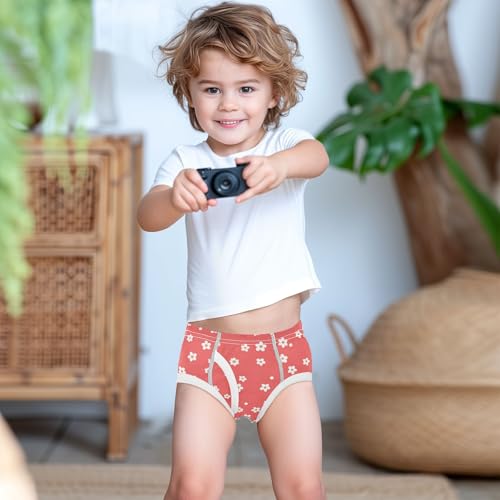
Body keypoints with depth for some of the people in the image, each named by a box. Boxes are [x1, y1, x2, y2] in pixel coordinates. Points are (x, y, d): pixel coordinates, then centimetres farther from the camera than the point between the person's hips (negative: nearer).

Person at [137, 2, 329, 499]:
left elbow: (317, 156, -23)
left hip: (283, 345, 0)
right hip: (209, 345, 0)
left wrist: (281, 165, -47)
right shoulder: (187, 161, 1)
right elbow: (147, 216, -15)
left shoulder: (286, 146, 0)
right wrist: (174, 197, -39)